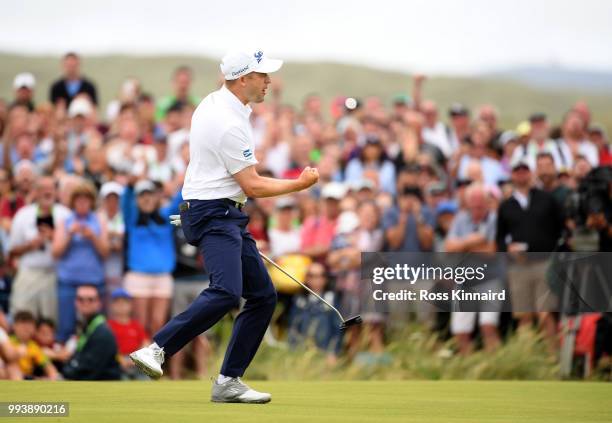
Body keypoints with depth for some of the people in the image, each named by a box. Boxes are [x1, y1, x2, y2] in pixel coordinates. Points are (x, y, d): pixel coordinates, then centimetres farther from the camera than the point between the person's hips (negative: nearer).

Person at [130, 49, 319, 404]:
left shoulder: (214, 102, 12)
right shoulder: (230, 124, -18)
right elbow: (253, 186, -14)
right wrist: (299, 184, -2)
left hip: (228, 217, 11)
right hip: (214, 216, -11)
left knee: (263, 295, 7)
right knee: (226, 292, -29)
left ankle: (229, 381, 5)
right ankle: (156, 350, -27)